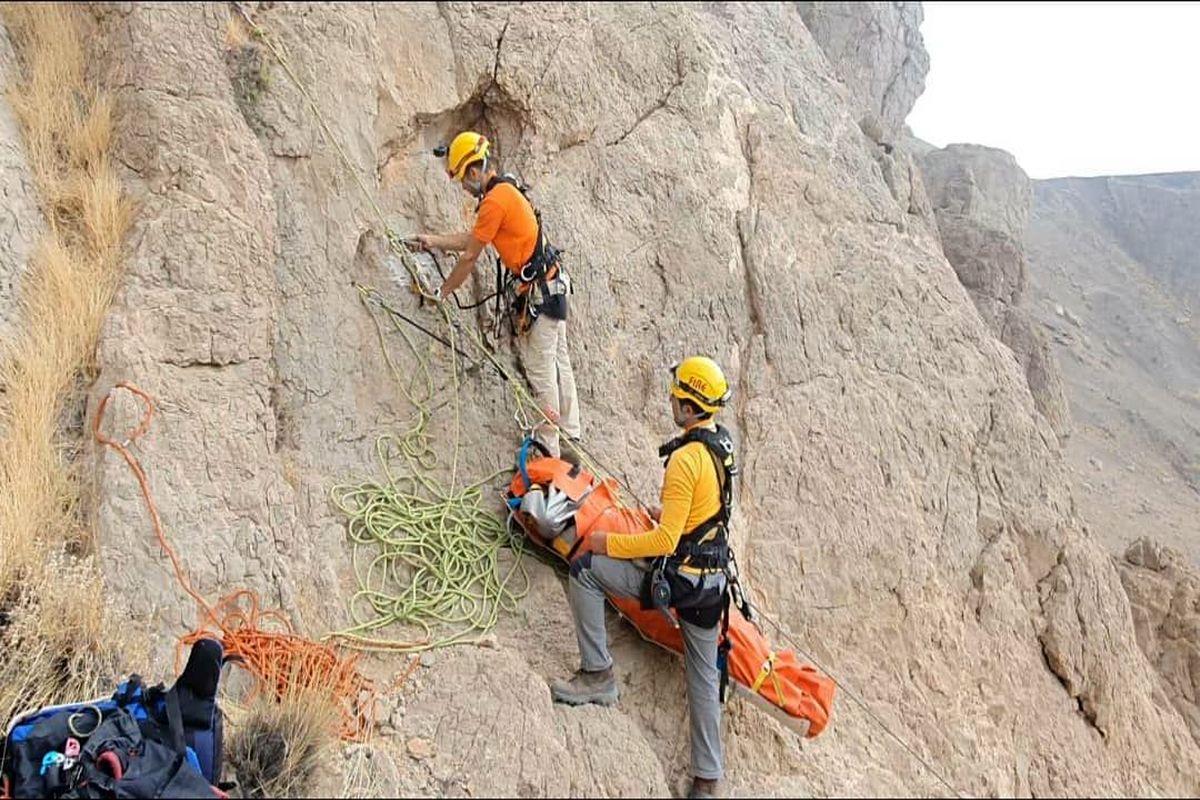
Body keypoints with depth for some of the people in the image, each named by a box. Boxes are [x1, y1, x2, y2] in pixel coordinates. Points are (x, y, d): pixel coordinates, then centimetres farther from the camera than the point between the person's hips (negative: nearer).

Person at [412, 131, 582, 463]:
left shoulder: (494, 200, -16)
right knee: (559, 363, 13)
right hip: (552, 284, 10)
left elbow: (469, 257, -10)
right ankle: (570, 439, 20)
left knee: (541, 370, -4)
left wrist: (442, 292, 2)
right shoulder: (507, 190, 14)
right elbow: (473, 238, 25)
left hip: (538, 289, -10)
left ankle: (549, 446, 1)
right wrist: (434, 241, 32)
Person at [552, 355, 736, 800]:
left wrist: (607, 543, -14)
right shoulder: (723, 443, 5)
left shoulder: (685, 459, -22)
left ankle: (597, 675, 1)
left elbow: (665, 541, -24)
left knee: (585, 570, -2)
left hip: (676, 575, -9)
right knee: (704, 676, 16)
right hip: (713, 580, 9)